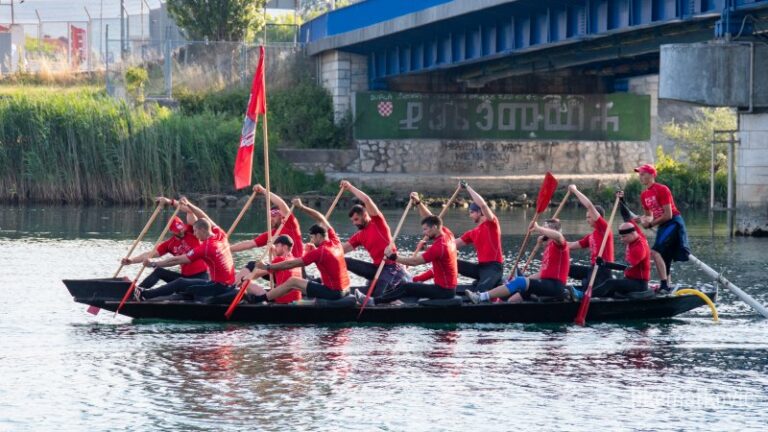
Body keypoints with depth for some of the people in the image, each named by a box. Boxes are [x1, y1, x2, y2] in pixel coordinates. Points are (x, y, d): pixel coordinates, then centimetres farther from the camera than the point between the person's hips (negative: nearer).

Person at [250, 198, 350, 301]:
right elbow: (322, 220, 19)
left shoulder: (319, 252, -16)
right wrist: (302, 207, 22)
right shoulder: (335, 242, 6)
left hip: (333, 292, -8)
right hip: (344, 290, 8)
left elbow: (292, 264, -13)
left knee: (293, 282, -2)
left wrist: (267, 267, -6)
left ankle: (260, 298, 6)